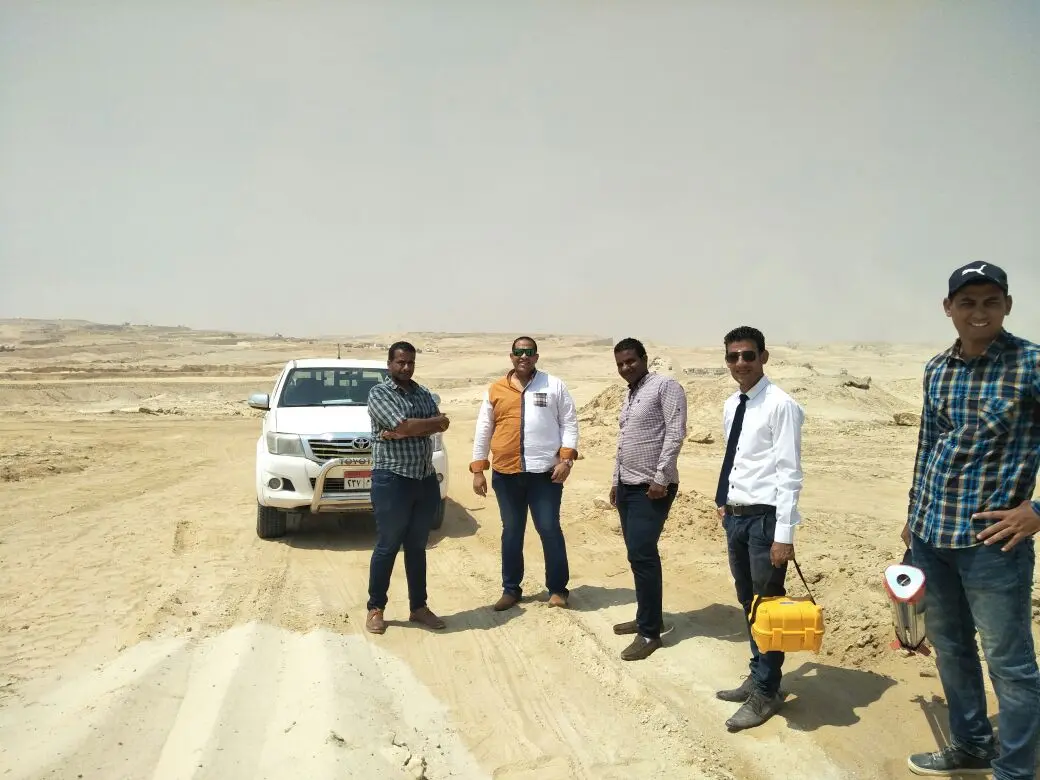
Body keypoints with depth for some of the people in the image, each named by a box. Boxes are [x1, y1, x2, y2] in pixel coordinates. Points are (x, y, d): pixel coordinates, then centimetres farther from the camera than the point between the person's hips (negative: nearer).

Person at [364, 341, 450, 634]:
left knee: (417, 547, 13)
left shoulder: (423, 393, 13)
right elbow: (404, 425, -20)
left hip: (426, 479, 6)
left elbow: (441, 425, -4)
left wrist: (401, 433, -16)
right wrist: (433, 422, -5)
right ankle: (375, 609, 17)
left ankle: (419, 607, 23)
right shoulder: (379, 393, -6)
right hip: (392, 480, -6)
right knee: (387, 547, 3)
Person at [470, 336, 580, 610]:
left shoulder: (554, 385, 2)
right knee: (511, 532, 12)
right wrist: (478, 470, 5)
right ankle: (511, 589, 24)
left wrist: (566, 458, -9)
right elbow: (483, 430, 9)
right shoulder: (495, 390, 6)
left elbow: (569, 422, 2)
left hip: (545, 472, -2)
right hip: (505, 474, 2)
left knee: (549, 529, 3)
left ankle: (557, 588, 17)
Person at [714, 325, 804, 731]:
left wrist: (784, 534, -19)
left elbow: (789, 473, -17)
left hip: (765, 517, -8)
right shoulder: (730, 406, 9)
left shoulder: (780, 405, -15)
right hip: (735, 515, 8)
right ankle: (758, 676, 37)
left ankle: (765, 693, 21)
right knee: (748, 602, 20)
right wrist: (723, 501, 16)